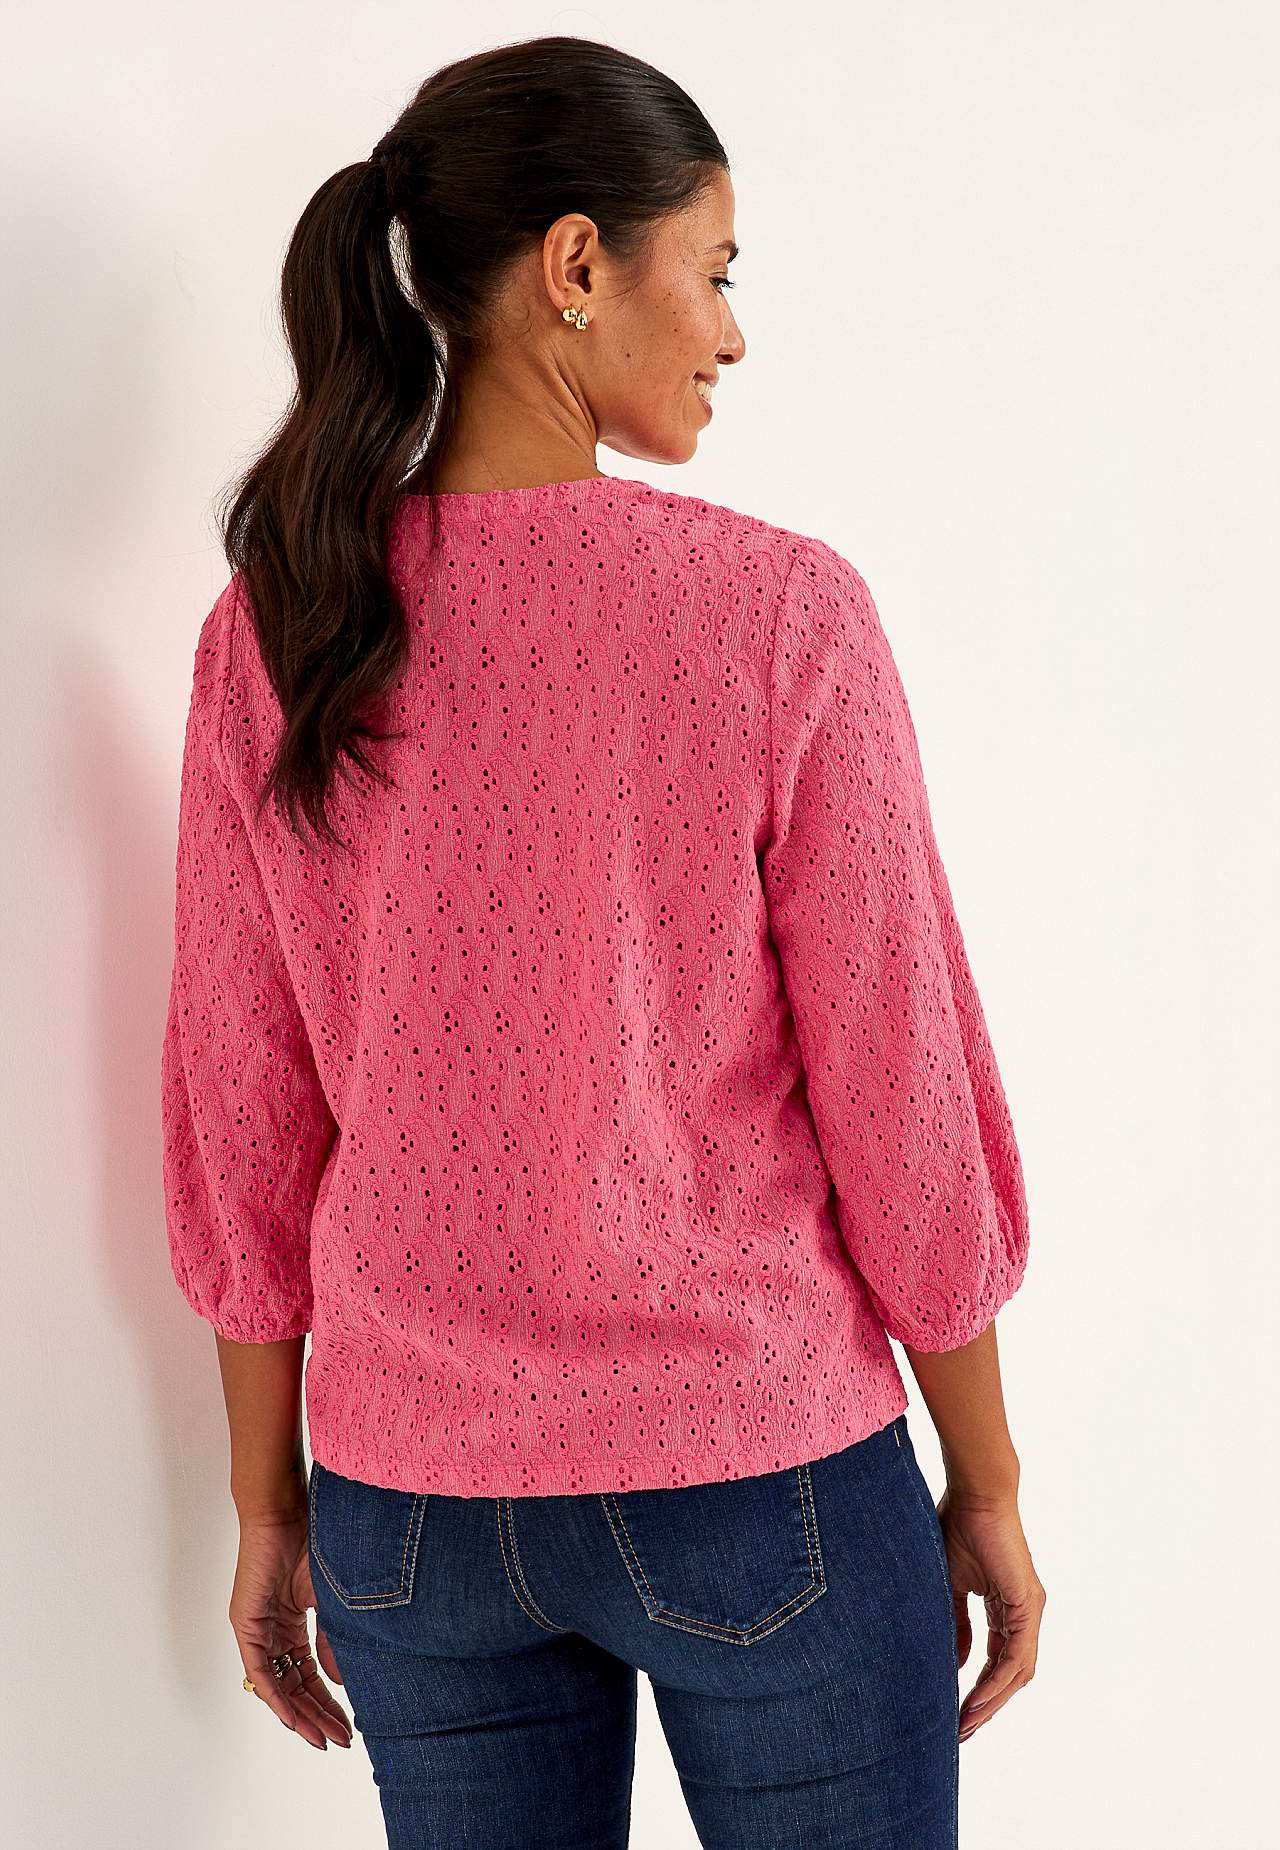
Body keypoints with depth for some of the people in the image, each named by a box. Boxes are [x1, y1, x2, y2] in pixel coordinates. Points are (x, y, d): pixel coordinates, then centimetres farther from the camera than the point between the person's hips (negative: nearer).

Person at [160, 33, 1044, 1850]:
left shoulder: (270, 637, -5)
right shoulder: (779, 613, -15)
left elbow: (243, 1125, 0)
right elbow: (897, 1103, -11)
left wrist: (271, 1509, 11)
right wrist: (988, 1487, 2)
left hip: (413, 1496, 4)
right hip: (758, 1477, -3)